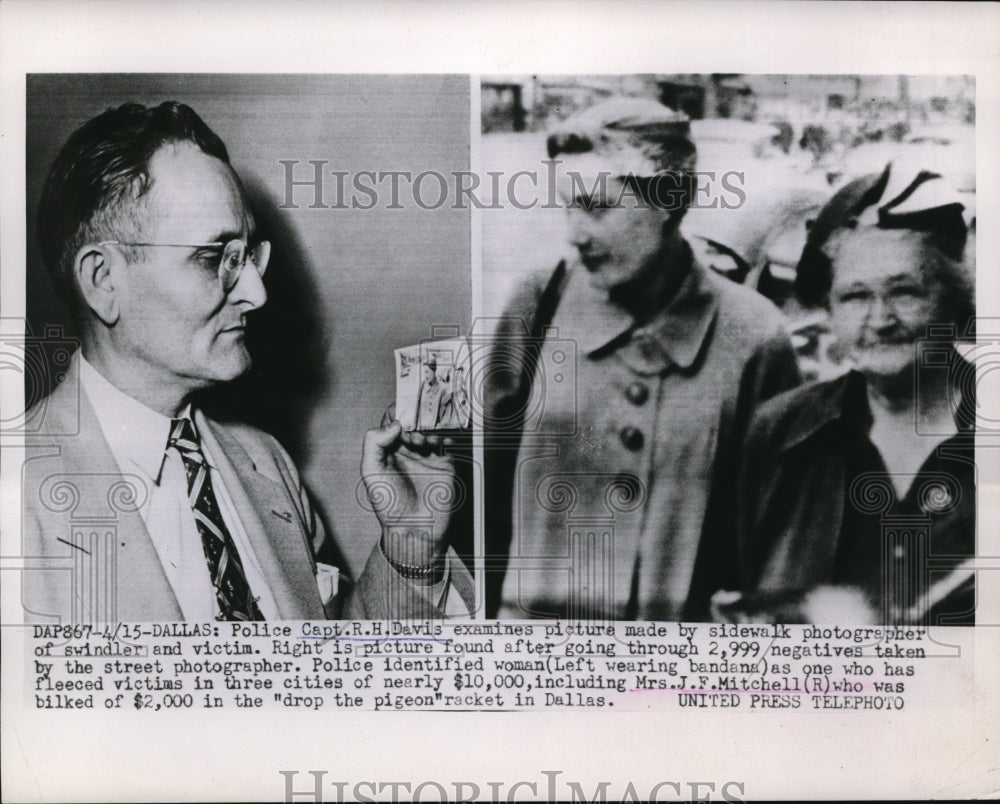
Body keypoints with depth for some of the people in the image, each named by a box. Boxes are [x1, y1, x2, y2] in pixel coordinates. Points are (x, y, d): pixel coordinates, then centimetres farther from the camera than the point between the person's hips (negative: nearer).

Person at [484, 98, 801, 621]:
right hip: (533, 613, 1)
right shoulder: (538, 308, -3)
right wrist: (483, 610, -1)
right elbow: (488, 481, 2)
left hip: (686, 621, 0)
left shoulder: (751, 337, -6)